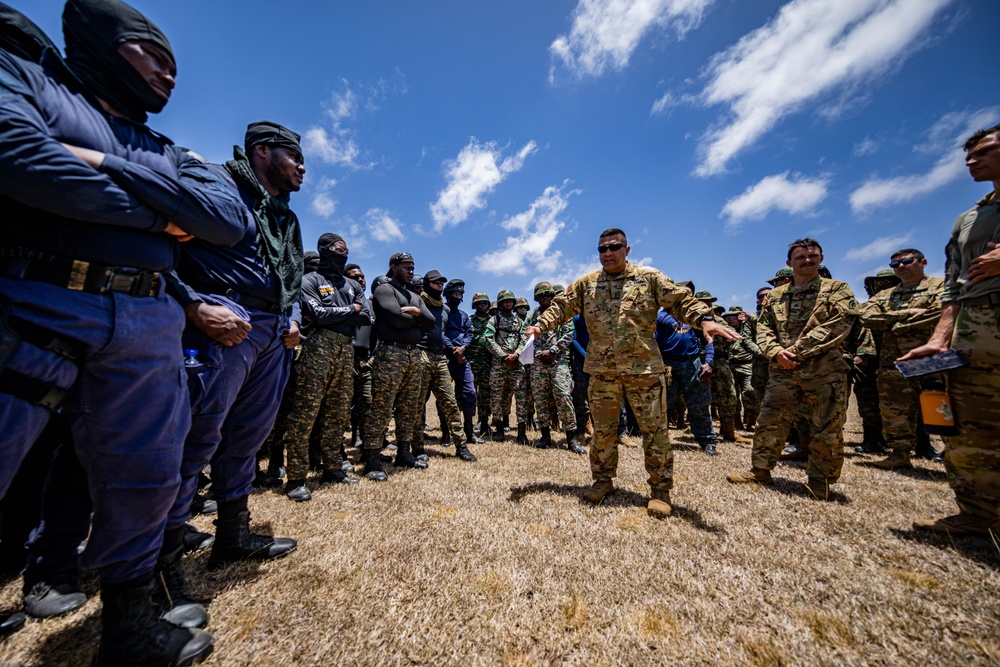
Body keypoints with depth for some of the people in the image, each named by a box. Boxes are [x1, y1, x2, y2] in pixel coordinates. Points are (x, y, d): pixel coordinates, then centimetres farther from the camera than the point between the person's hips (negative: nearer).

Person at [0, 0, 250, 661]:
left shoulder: (173, 155, 21)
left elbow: (232, 221, 3)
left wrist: (110, 167, -3)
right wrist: (160, 215, -3)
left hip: (148, 325, 4)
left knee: (145, 480, 10)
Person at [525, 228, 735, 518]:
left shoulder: (649, 277, 5)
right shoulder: (586, 284, 9)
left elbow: (681, 301, 2)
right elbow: (561, 307, 7)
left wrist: (704, 319, -15)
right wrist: (541, 324, -9)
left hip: (644, 367, -1)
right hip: (602, 369, 2)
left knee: (655, 428, 5)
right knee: (602, 428, 11)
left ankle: (660, 488, 23)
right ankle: (603, 480, 29)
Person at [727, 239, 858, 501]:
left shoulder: (837, 290, 4)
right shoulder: (776, 295, 13)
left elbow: (836, 327, -10)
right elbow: (763, 328, 9)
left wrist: (797, 351, -15)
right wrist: (776, 351, -10)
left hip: (825, 371, -2)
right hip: (783, 371, 3)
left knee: (828, 430, 6)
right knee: (769, 422, 5)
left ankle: (820, 482, 23)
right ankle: (760, 470, 18)